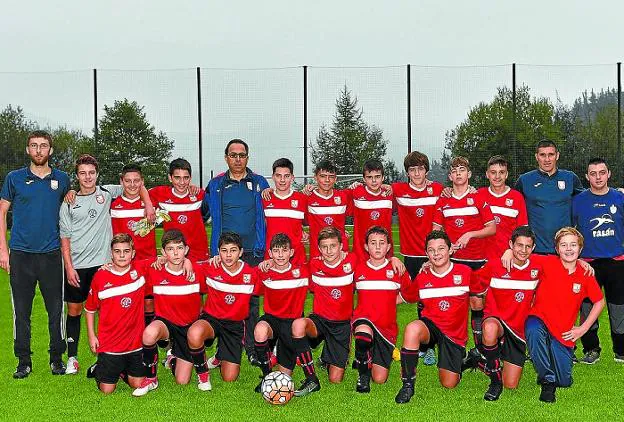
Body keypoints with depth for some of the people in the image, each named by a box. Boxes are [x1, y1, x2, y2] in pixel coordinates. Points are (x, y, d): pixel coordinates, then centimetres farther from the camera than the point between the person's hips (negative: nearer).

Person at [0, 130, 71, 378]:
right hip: (21, 254, -1)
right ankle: (23, 362, 16)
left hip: (51, 254, 1)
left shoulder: (62, 179, 8)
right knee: (21, 311, 5)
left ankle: (57, 358, 17)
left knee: (56, 310, 3)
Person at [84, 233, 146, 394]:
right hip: (109, 343, -1)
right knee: (107, 390, 3)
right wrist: (91, 336, 2)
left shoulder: (140, 271, -6)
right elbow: (90, 309, 5)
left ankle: (123, 371, 37)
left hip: (135, 343, 2)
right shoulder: (100, 277, -7)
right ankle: (98, 369, 34)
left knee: (138, 385, 7)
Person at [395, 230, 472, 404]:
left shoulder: (465, 272, -4)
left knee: (449, 384, -3)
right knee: (413, 328, -36)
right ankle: (408, 384, -23)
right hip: (430, 325, 1)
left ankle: (460, 362, 35)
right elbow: (401, 297, 13)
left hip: (454, 333, -1)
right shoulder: (422, 278, 1)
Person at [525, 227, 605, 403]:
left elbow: (599, 302, 11)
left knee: (564, 381, 0)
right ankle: (547, 380, -18)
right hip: (539, 320, -2)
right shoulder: (547, 263, -9)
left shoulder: (585, 274, -2)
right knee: (534, 331, -39)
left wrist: (583, 328, 5)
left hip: (564, 332, 2)